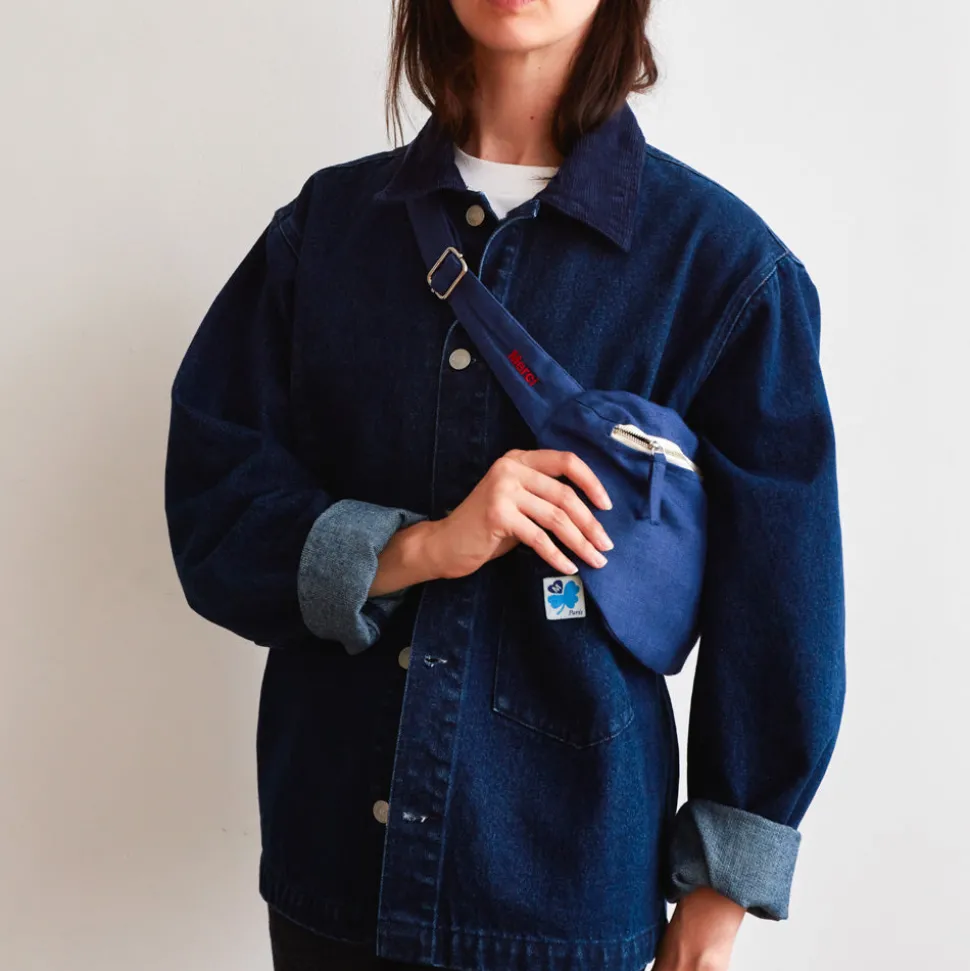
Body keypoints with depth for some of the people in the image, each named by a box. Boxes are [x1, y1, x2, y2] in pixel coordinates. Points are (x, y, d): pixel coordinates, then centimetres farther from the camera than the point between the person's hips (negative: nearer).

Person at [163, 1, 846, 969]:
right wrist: (417, 550, -19)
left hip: (565, 859, -2)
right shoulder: (328, 221, 1)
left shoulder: (718, 257, -7)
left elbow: (777, 597, -4)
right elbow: (210, 504, -1)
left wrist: (718, 892, 0)